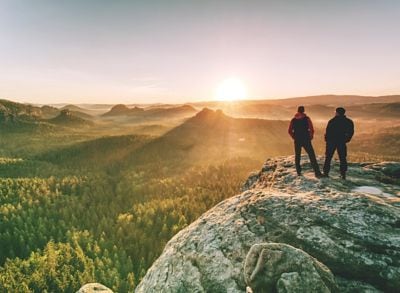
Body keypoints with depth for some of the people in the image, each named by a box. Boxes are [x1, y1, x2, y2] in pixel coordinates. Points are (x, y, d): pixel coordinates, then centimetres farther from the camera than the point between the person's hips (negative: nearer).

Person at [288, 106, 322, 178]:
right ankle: (317, 173, -8)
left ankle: (298, 172, 20)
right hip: (306, 140, -3)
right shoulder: (307, 118, -5)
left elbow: (290, 131, 2)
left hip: (297, 141, 3)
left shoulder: (293, 120, 3)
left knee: (297, 156, 17)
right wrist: (310, 137, 4)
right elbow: (311, 129, -11)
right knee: (312, 156, -2)